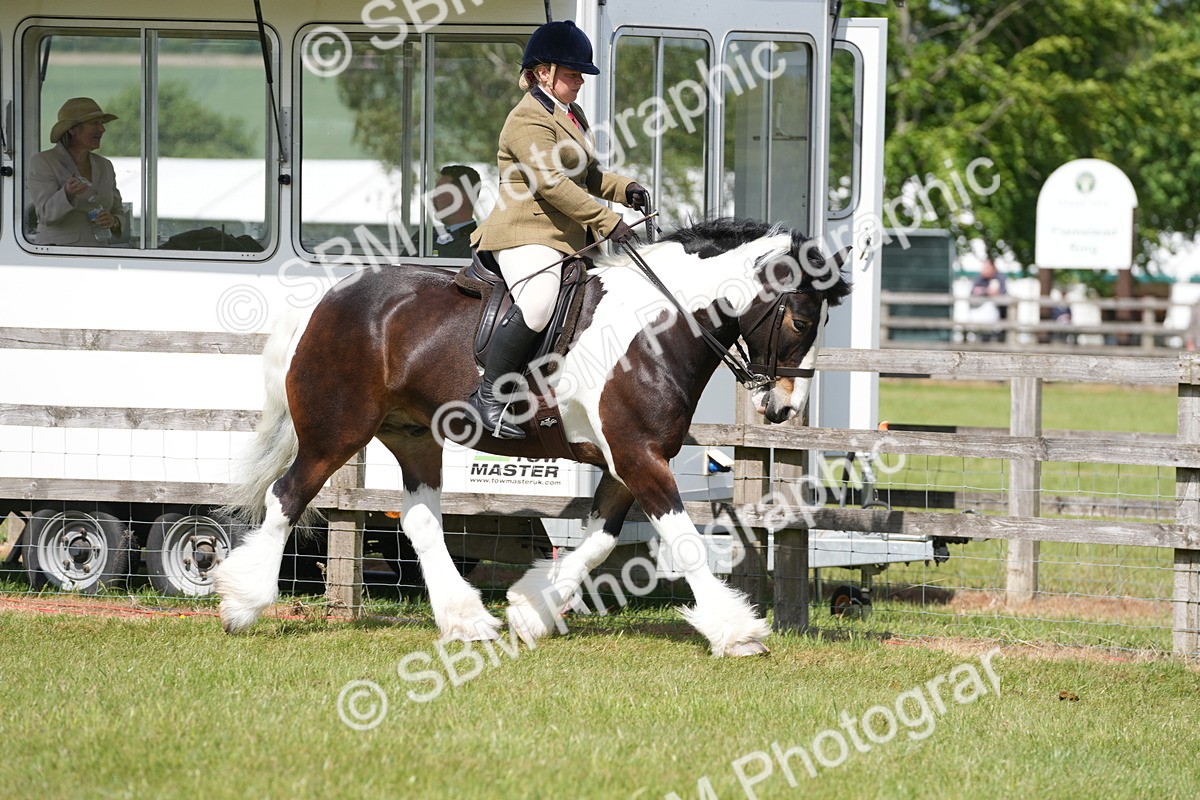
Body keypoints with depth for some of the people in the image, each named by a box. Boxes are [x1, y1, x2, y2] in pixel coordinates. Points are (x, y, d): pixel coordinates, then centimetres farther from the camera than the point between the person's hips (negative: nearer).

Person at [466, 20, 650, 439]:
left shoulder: (572, 114, 21)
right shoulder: (528, 120, -11)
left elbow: (588, 176, 30)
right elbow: (551, 183, -21)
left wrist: (625, 189, 8)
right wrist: (607, 222, -23)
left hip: (571, 239, 11)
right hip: (528, 234, -11)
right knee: (537, 303, -33)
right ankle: (489, 396, -26)